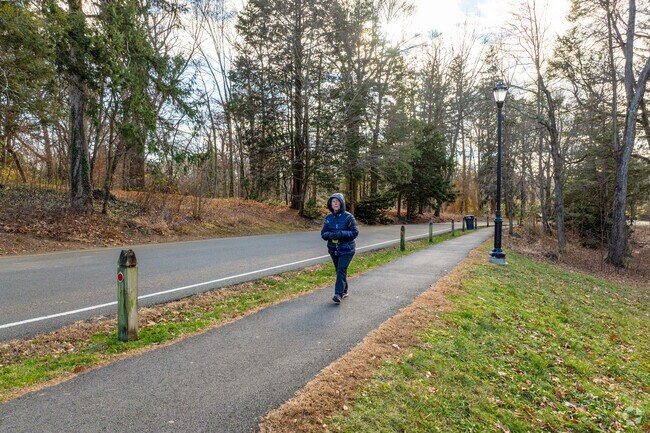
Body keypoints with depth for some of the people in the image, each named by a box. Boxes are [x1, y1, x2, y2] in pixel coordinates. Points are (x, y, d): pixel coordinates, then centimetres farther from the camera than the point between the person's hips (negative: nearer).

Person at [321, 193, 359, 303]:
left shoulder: (348, 217, -11)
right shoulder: (328, 217, 3)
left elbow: (355, 232, -12)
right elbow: (323, 233, 4)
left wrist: (341, 234, -26)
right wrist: (329, 235, -19)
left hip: (346, 249, -5)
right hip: (333, 249, 5)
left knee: (341, 270, -13)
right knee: (339, 271, 14)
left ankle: (338, 294, -9)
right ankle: (344, 291, 30)